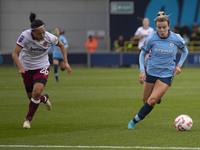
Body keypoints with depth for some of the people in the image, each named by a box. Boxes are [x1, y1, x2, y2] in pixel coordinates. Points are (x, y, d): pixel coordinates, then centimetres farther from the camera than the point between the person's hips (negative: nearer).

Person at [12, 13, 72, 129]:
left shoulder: (49, 37, -20)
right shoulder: (25, 36, -27)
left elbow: (61, 45, 2)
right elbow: (15, 53, -28)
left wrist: (66, 62, -2)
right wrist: (21, 67, -44)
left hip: (42, 67, 0)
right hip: (27, 68, 0)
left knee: (37, 92, -23)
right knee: (31, 96, 7)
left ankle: (28, 118, -2)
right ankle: (45, 99, 45)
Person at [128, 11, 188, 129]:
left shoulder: (176, 39, -12)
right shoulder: (152, 39, -13)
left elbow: (185, 51, 9)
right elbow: (143, 53, 3)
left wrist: (179, 65, -4)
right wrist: (142, 71, -7)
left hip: (167, 74, -2)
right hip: (151, 72, 2)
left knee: (152, 101, -16)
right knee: (146, 101, 11)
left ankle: (135, 121, -3)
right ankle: (157, 96, 46)